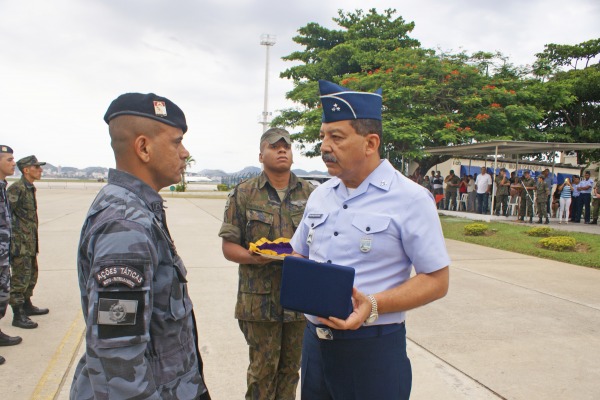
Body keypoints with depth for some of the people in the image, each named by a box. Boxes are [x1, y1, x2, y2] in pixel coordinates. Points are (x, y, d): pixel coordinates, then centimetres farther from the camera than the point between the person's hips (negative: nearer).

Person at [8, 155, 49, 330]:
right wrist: (14, 242, -20)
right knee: (20, 278, -4)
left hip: (30, 243, 9)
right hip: (20, 244, -9)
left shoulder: (30, 188, 13)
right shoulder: (16, 188, -15)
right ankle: (18, 315, 3)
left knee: (31, 276, 19)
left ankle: (27, 306, 33)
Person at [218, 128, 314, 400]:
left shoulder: (310, 193, 6)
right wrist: (253, 258, -20)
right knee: (262, 369, 8)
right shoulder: (244, 194, -1)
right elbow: (229, 246, -1)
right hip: (260, 298, -2)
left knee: (291, 367, 16)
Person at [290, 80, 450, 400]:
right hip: (314, 340, 6)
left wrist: (373, 305, -23)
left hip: (373, 348, -5)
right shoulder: (320, 195, 8)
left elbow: (437, 280, -10)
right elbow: (298, 256, 17)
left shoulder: (410, 199, -11)